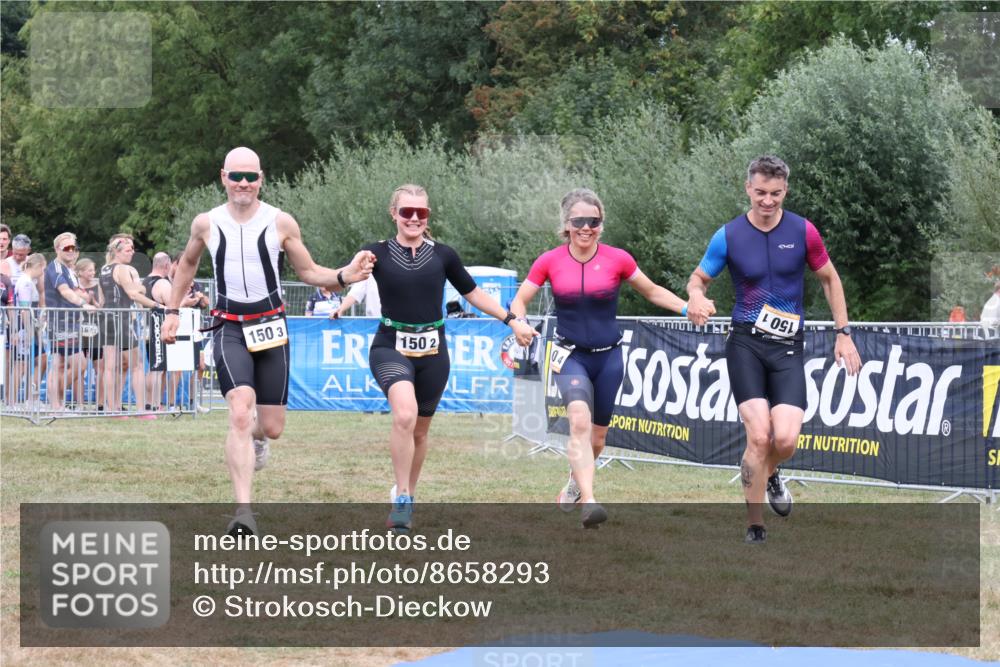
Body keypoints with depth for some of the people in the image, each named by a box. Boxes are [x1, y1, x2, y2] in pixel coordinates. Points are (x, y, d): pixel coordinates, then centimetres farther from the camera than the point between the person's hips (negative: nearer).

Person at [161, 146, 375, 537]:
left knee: (272, 427, 4)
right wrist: (173, 311, 19)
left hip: (270, 326, 1)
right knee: (240, 413, -22)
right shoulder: (207, 224, 1)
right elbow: (187, 263, 21)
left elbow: (309, 273, 7)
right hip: (229, 329, -1)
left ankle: (254, 437, 45)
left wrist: (344, 276, -12)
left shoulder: (281, 223, -1)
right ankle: (244, 511, -26)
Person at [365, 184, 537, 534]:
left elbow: (473, 293, 15)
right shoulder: (378, 253, -4)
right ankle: (402, 499, -16)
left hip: (432, 353, 3)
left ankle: (407, 493, 36)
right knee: (405, 414, -28)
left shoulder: (442, 255, 3)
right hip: (391, 348, -3)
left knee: (419, 431, 13)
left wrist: (512, 321, 13)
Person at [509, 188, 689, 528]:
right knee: (580, 420, -27)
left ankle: (574, 486, 41)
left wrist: (687, 308, -5)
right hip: (571, 356, -2)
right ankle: (588, 502, -37)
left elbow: (652, 291, 9)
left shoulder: (617, 259, -4)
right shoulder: (550, 261, -4)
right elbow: (519, 301, 3)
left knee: (597, 435, 11)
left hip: (608, 357, 2)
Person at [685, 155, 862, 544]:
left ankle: (765, 473, 23)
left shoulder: (803, 231, 0)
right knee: (759, 435, -16)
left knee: (786, 439, -14)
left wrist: (843, 332, 10)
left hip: (788, 347, 1)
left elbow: (829, 279, 13)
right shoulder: (729, 236, -2)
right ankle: (755, 527, -3)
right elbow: (698, 279, 9)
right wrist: (697, 297, -16)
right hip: (745, 343, -1)